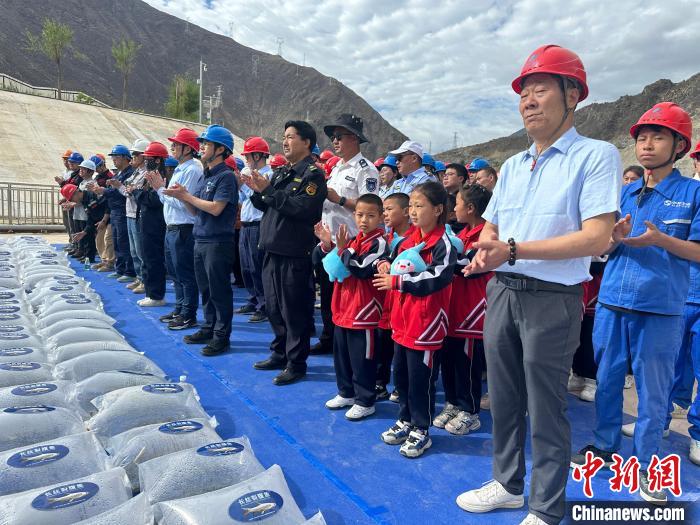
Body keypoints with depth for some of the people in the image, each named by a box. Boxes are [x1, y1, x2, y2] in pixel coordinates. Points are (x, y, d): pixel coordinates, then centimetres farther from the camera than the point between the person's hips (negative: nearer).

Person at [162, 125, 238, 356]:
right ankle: (208, 328, 27)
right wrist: (182, 196, -2)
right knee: (205, 289, 15)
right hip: (201, 240, 9)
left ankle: (221, 336, 8)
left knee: (219, 290, -1)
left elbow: (216, 208, -21)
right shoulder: (207, 176, 16)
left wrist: (186, 196, -13)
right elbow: (196, 211, 16)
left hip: (218, 242, -9)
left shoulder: (226, 176, -10)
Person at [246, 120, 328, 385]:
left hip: (295, 253, -8)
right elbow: (267, 206, 19)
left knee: (294, 310, -1)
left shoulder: (313, 174, -8)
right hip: (273, 249, 9)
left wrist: (269, 190, -19)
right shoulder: (281, 172, 17)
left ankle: (296, 363, 12)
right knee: (274, 306, 16)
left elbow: (302, 207, -22)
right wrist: (257, 191, 1)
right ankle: (279, 354, 31)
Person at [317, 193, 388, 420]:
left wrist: (342, 249, -20)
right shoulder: (353, 240, 11)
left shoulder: (379, 243, -13)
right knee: (341, 353, 18)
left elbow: (362, 270, -22)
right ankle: (347, 393, 35)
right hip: (343, 308, 8)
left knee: (362, 358, 2)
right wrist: (327, 245, 3)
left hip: (364, 312, -8)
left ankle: (365, 402, 17)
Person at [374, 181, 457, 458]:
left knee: (420, 377, 3)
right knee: (400, 372, 18)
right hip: (402, 319, 8)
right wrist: (387, 267, -1)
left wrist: (397, 281, -20)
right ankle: (405, 420, 36)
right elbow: (395, 261, 23)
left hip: (426, 322, -8)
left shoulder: (443, 244, -14)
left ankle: (421, 430, 21)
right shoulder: (407, 240, 10)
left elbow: (436, 280, -24)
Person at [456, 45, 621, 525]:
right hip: (502, 291, 7)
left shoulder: (596, 155, -8)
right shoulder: (512, 166, 13)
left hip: (552, 299, -6)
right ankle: (508, 484, 36)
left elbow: (597, 238, -18)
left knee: (546, 408, 5)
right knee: (504, 398, 16)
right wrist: (484, 252, -7)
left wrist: (513, 249, -22)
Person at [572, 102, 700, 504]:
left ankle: (646, 463, 23)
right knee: (607, 378, 13)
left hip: (662, 307, -3)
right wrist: (616, 237, -13)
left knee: (653, 388, 7)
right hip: (613, 300, 4)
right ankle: (606, 444, 31)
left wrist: (660, 240, -22)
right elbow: (602, 247, 10)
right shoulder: (625, 192, 9)